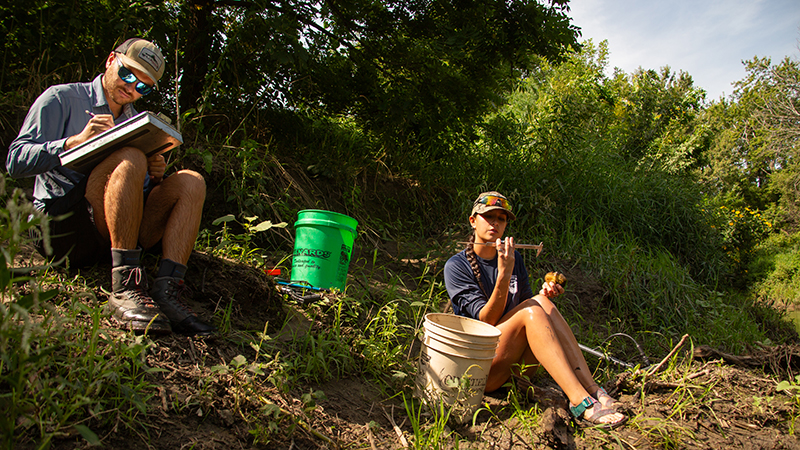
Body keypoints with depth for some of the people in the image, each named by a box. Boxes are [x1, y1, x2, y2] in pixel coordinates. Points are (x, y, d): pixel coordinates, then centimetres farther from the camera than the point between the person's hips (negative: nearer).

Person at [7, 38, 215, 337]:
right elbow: (16, 161, -3)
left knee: (190, 182, -16)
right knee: (129, 159, -30)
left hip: (115, 233, 5)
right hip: (60, 227, -5)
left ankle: (167, 292, -33)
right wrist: (76, 141, -17)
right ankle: (125, 289, -36)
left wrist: (155, 178, -3)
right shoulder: (62, 99, 9)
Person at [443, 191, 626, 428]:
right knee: (532, 308, -27)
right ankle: (580, 402, -33)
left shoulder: (514, 258, 12)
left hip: (516, 363, 5)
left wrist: (544, 293, -7)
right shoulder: (456, 265, -6)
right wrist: (503, 275, -28)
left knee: (542, 302, -21)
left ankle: (590, 389, -27)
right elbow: (486, 320, -15)